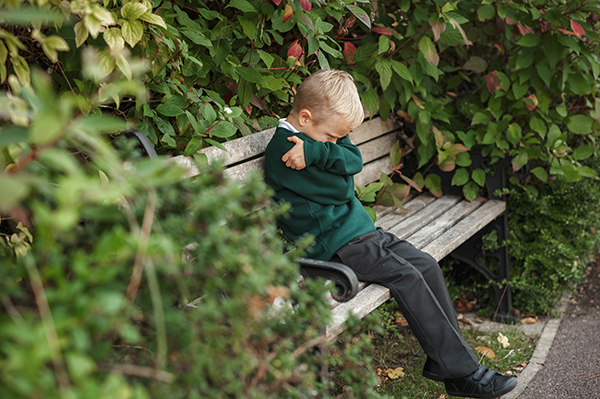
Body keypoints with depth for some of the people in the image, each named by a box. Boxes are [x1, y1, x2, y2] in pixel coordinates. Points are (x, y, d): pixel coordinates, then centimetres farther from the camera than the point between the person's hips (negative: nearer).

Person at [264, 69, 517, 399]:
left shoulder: (316, 136, 13)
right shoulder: (283, 148, -15)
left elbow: (354, 161, -5)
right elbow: (339, 190, -19)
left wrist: (318, 152, -16)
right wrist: (324, 150, -8)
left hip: (361, 230, 9)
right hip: (335, 246, -9)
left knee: (427, 266, 0)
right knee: (407, 277, -19)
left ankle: (445, 360, 5)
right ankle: (462, 372, -12)